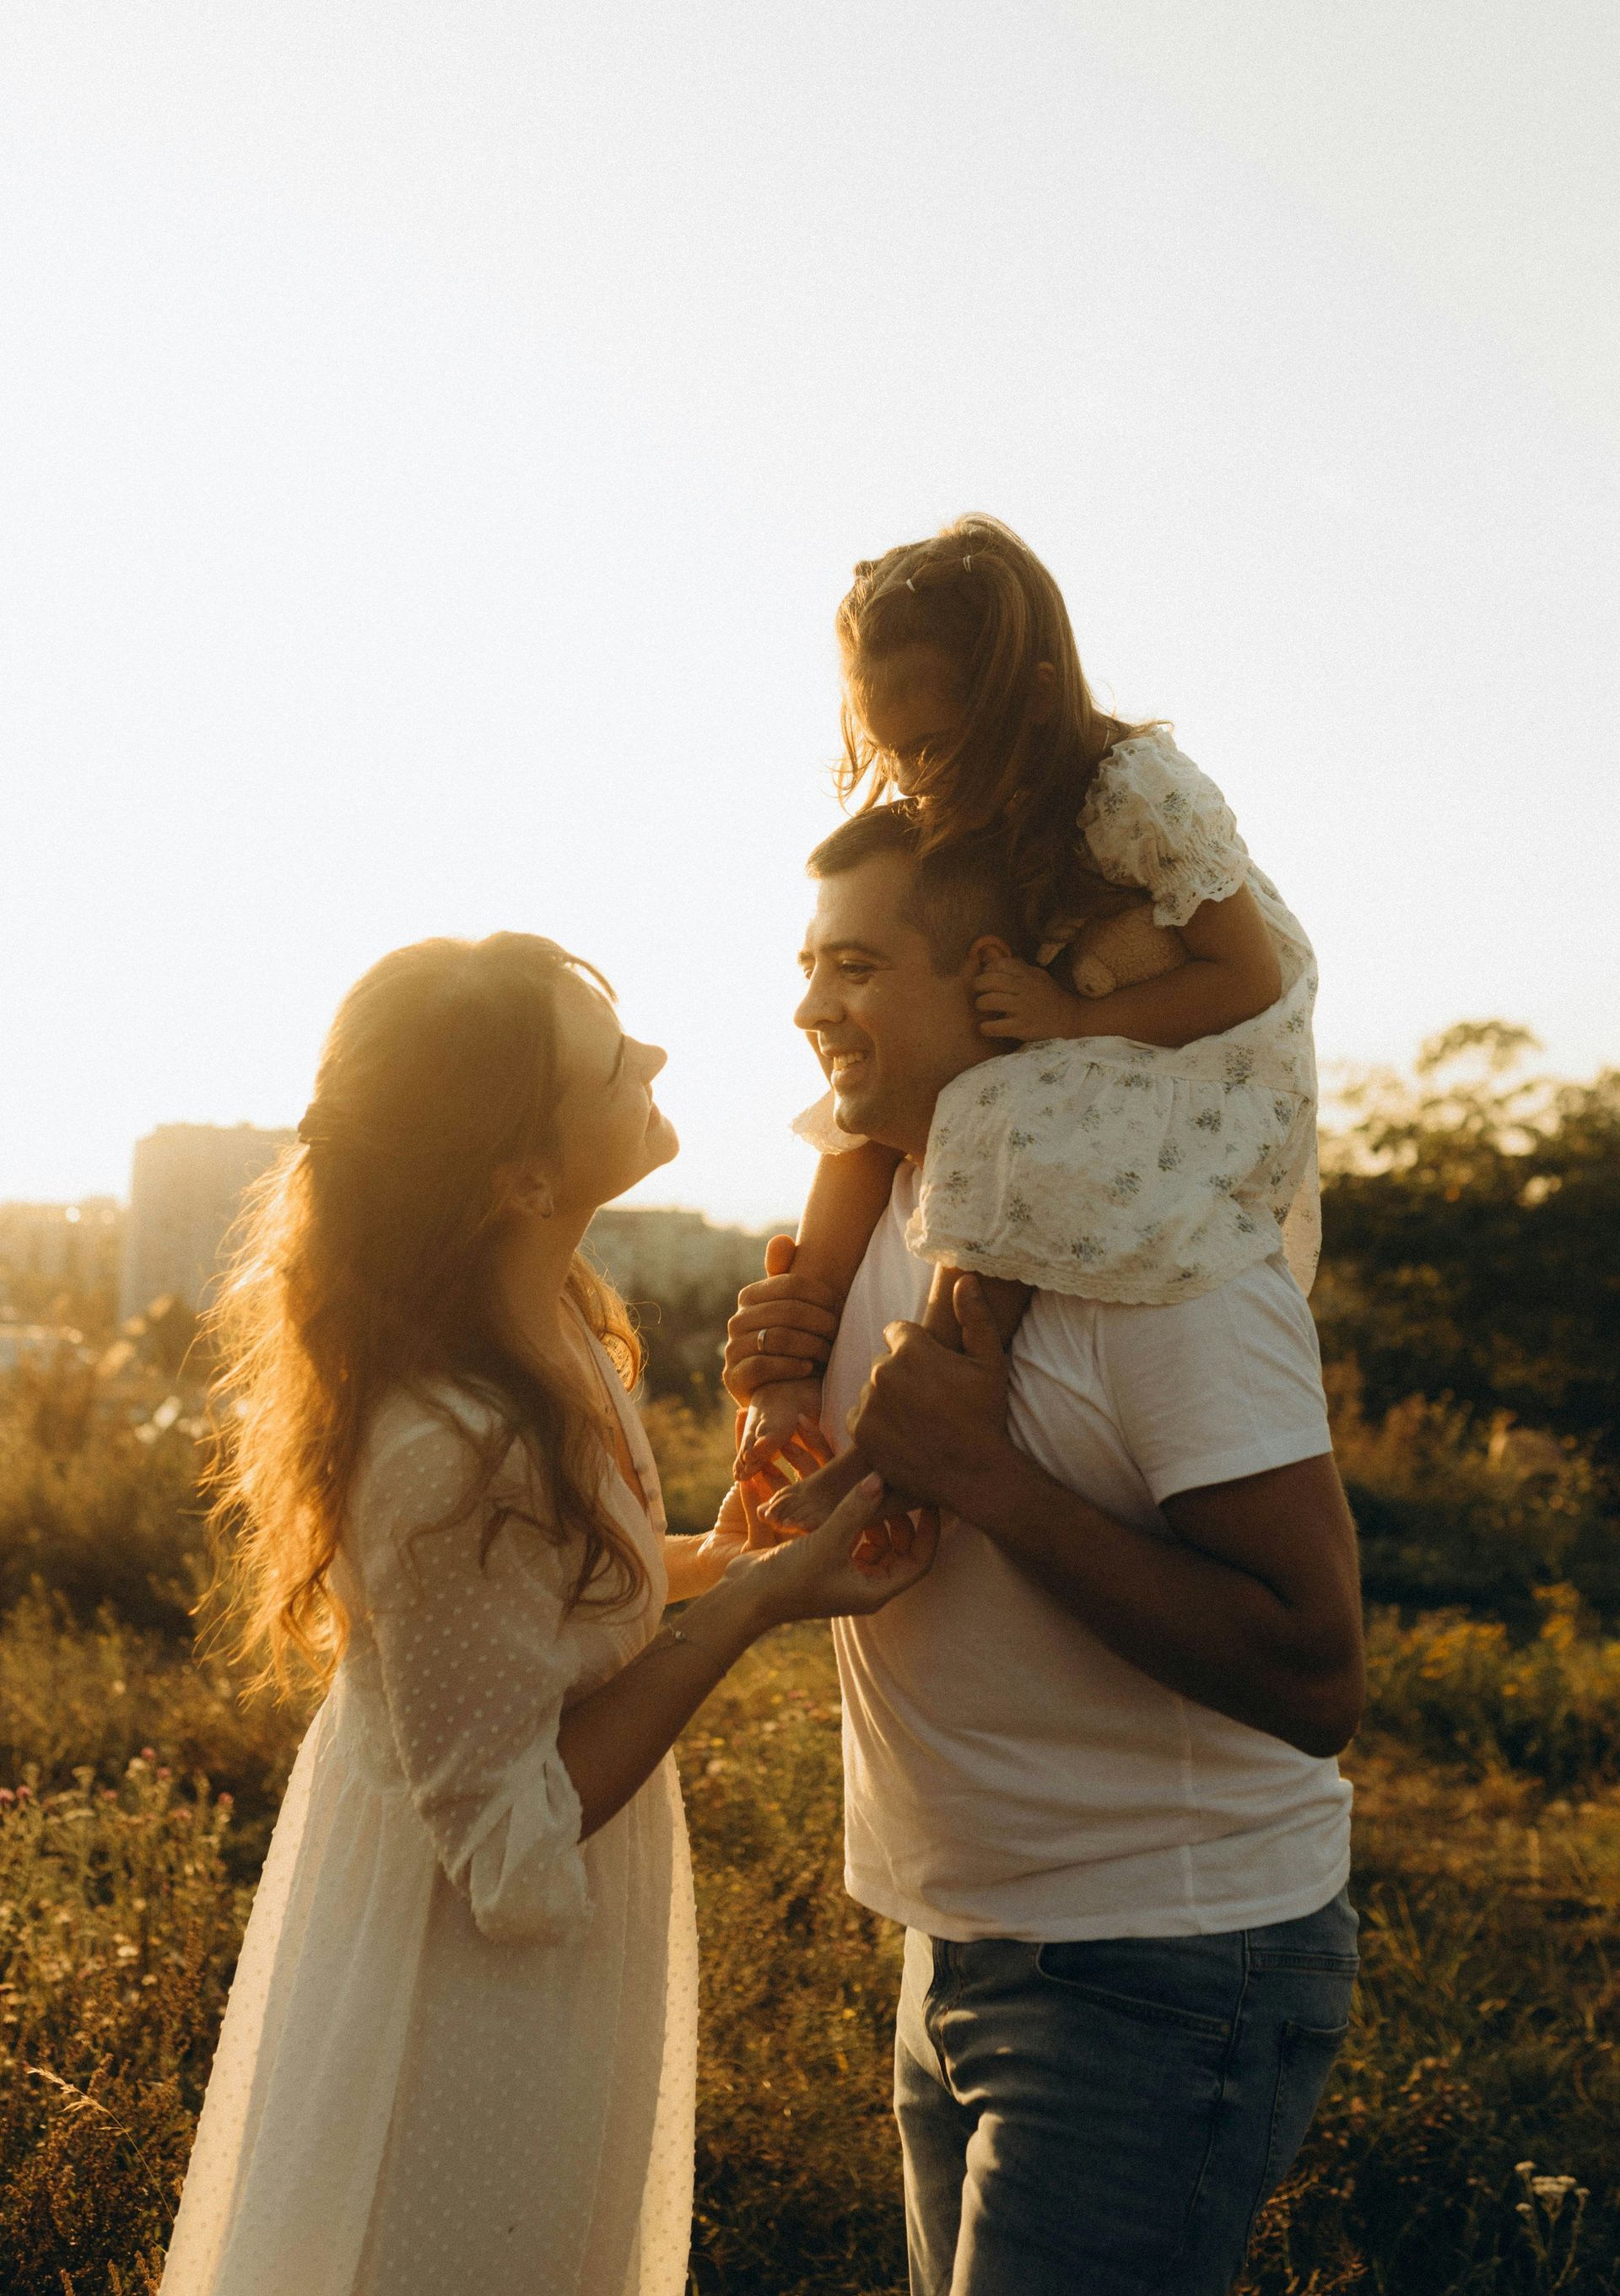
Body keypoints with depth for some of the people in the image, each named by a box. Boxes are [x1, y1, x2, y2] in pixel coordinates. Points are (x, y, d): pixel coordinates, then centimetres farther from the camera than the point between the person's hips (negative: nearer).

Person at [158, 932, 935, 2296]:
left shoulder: (547, 1315, -7)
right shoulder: (451, 1452, -35)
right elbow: (516, 1835, -26)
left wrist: (698, 1565, -3)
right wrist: (750, 1606, -27)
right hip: (471, 1972, -9)